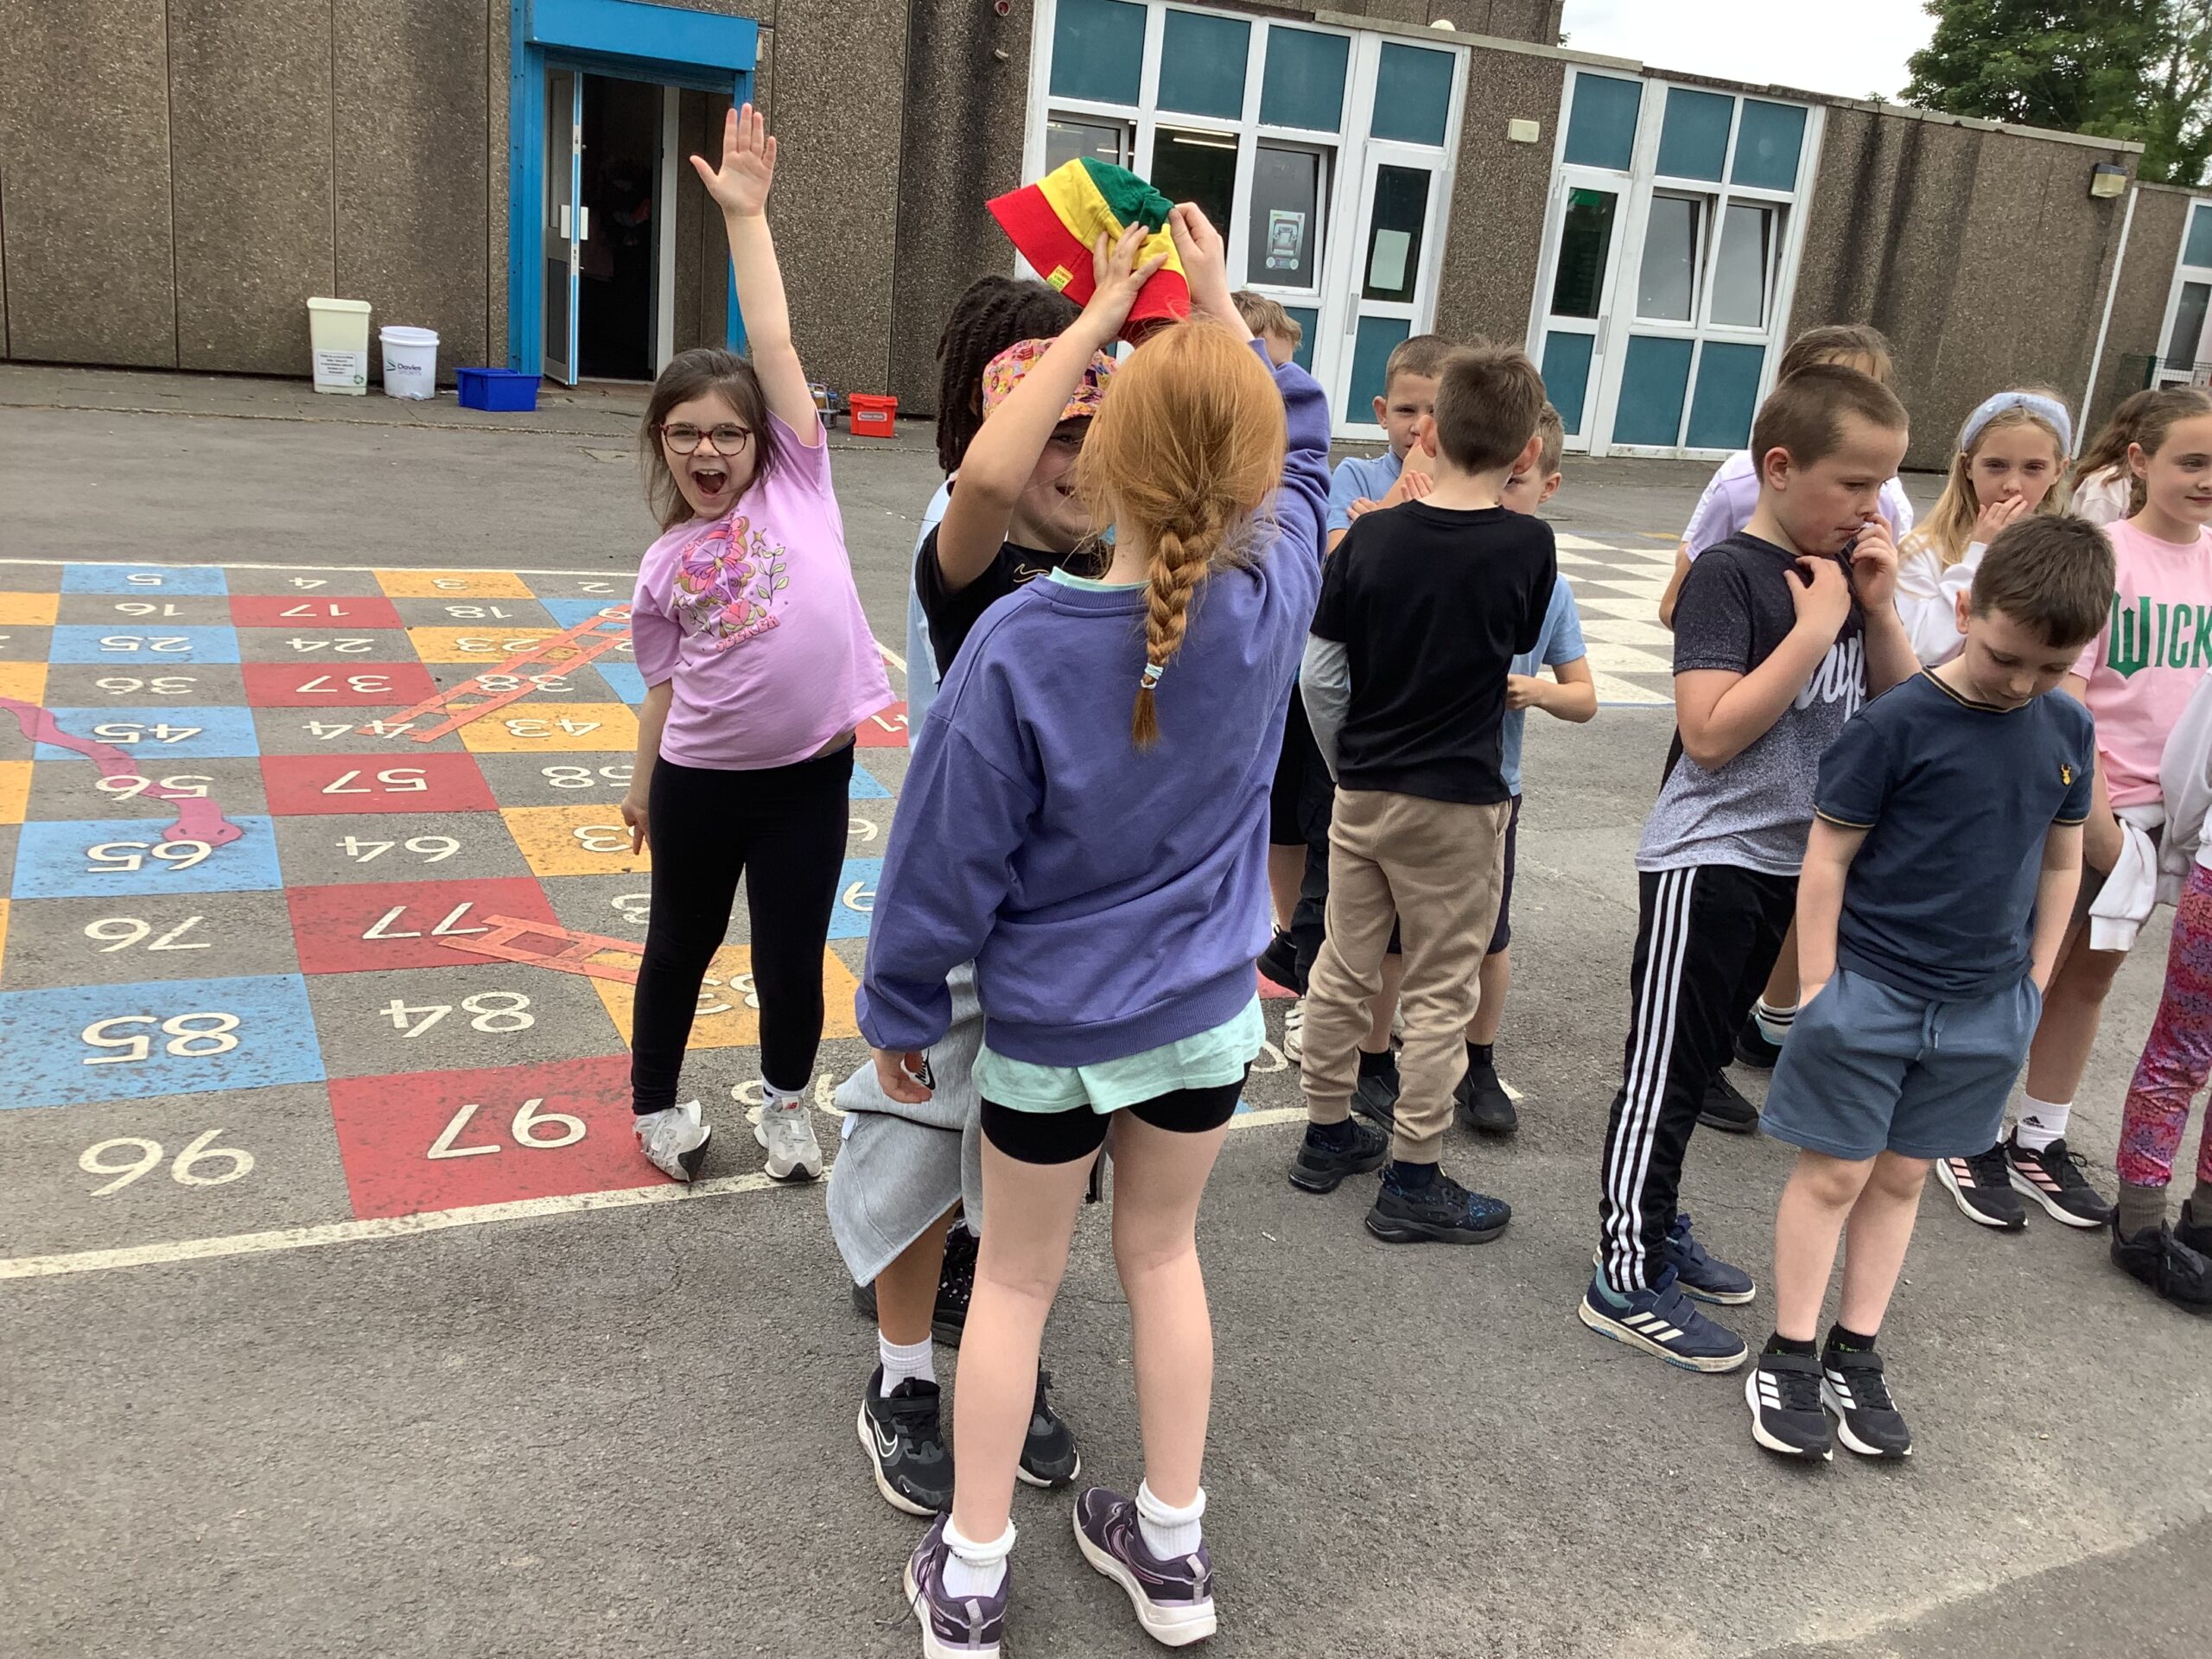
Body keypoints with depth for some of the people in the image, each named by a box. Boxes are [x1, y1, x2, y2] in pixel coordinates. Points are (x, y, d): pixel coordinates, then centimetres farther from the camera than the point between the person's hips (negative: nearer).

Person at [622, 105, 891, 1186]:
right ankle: (656, 1105, 40)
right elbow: (666, 687, 10)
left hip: (811, 772, -1)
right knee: (681, 944, 19)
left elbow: (773, 342, -8)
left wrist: (746, 215, -8)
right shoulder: (665, 568, 3)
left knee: (793, 959, 9)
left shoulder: (797, 481, -2)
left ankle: (786, 1098, 37)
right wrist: (645, 788, 12)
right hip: (702, 777, 2)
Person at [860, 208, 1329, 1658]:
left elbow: (949, 855, -17)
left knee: (1016, 1283, 16)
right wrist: (1220, 304, 15)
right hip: (1205, 1009, 3)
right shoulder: (1275, 598, -15)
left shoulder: (1020, 643, -25)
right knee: (1165, 1255, 22)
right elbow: (1300, 440, 7)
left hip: (1049, 1024, -3)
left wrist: (902, 1008, -1)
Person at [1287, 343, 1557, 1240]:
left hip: (1362, 791, 3)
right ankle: (1412, 1179, 14)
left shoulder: (1371, 537, -6)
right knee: (1441, 990, 7)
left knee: (1345, 967, 15)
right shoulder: (1527, 545, -12)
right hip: (1459, 800, -3)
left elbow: (1318, 673, -3)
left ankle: (1327, 1133, 30)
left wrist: (1348, 766, 10)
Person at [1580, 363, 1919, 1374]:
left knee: (1701, 1060, 18)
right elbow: (1710, 732, -24)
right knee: (1666, 1066, -1)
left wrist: (1879, 611, -4)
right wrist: (1815, 628, -20)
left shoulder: (1844, 574, 7)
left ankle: (1657, 1225, 32)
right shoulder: (1730, 574, -15)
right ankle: (1626, 1279, 8)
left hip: (1788, 862, 8)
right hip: (1706, 862, -8)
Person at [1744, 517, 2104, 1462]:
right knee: (1834, 1172, 3)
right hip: (1871, 990, -5)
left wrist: (2034, 984, 10)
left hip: (1984, 1006, 5)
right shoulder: (1900, 723, -15)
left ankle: (1855, 1354, 25)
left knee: (1903, 1175, 14)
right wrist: (1818, 989, -10)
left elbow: (2061, 862, 12)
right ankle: (1788, 1358, 15)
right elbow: (1827, 857, -11)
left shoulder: (2068, 730, 1)